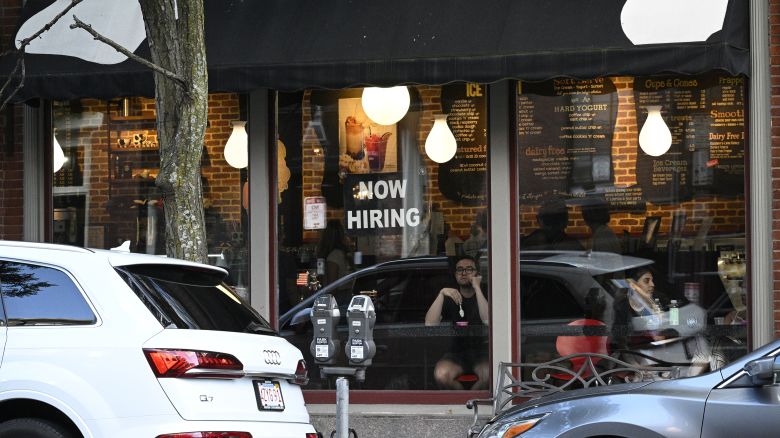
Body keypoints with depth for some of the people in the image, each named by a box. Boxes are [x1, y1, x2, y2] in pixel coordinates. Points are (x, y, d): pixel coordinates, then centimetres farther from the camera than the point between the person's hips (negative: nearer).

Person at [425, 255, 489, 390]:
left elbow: (488, 320, -17)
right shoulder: (450, 298, 11)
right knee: (441, 374, -32)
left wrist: (477, 288, -17)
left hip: (482, 350, -1)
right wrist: (441, 294, -16)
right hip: (458, 352, 1)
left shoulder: (484, 295, 6)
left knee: (489, 375, -36)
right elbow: (429, 323, -7)